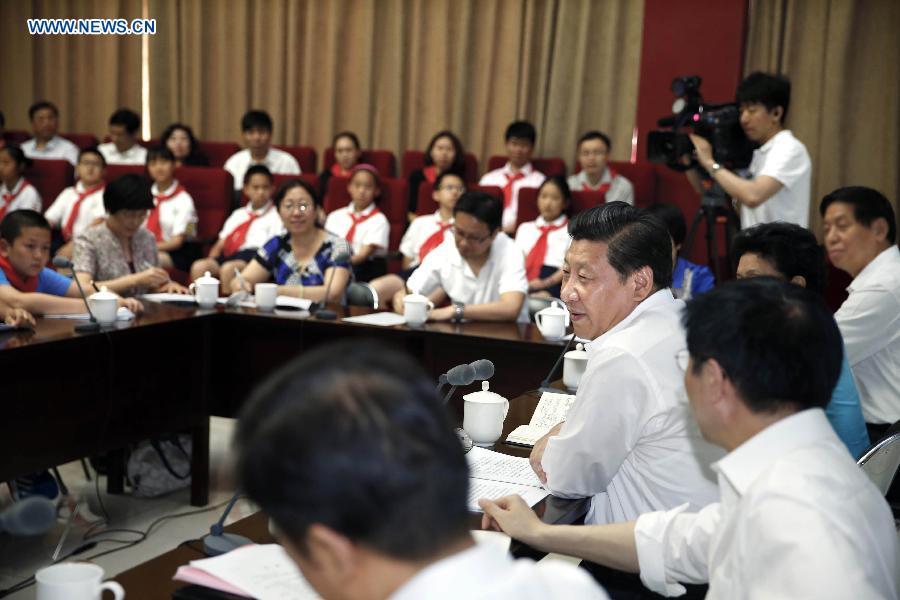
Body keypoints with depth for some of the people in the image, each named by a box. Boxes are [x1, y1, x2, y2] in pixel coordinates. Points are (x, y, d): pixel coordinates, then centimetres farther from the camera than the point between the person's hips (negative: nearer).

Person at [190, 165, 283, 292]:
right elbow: (220, 244, 25)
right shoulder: (238, 214, 30)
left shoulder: (275, 215, 15)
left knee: (229, 268, -37)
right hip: (230, 255, 5)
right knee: (199, 266, -24)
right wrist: (210, 261, 4)